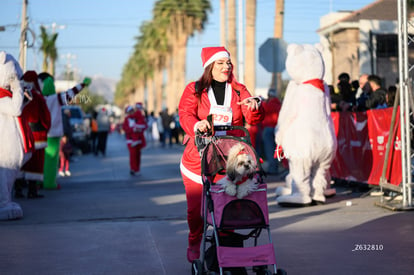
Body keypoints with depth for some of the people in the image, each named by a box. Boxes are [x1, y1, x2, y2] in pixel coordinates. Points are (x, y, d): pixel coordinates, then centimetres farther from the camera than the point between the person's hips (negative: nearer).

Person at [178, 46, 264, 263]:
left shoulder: (238, 91, 11)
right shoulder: (194, 90, 6)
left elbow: (253, 119, -1)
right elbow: (185, 114, -9)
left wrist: (254, 106, -25)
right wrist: (196, 125, -31)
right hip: (198, 158, -1)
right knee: (195, 206, 2)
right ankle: (194, 243, 28)